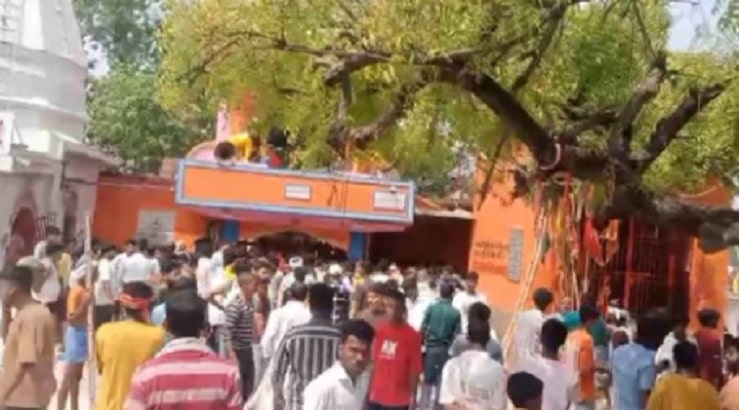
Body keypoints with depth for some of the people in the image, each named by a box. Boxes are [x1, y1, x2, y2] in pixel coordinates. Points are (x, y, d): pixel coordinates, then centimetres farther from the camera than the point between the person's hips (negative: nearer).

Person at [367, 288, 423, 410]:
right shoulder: (380, 330, 1)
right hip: (376, 396, 5)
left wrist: (412, 399, -9)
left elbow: (414, 370, -10)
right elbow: (374, 362, 10)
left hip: (398, 400, -4)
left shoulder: (412, 336, -12)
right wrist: (369, 390, 11)